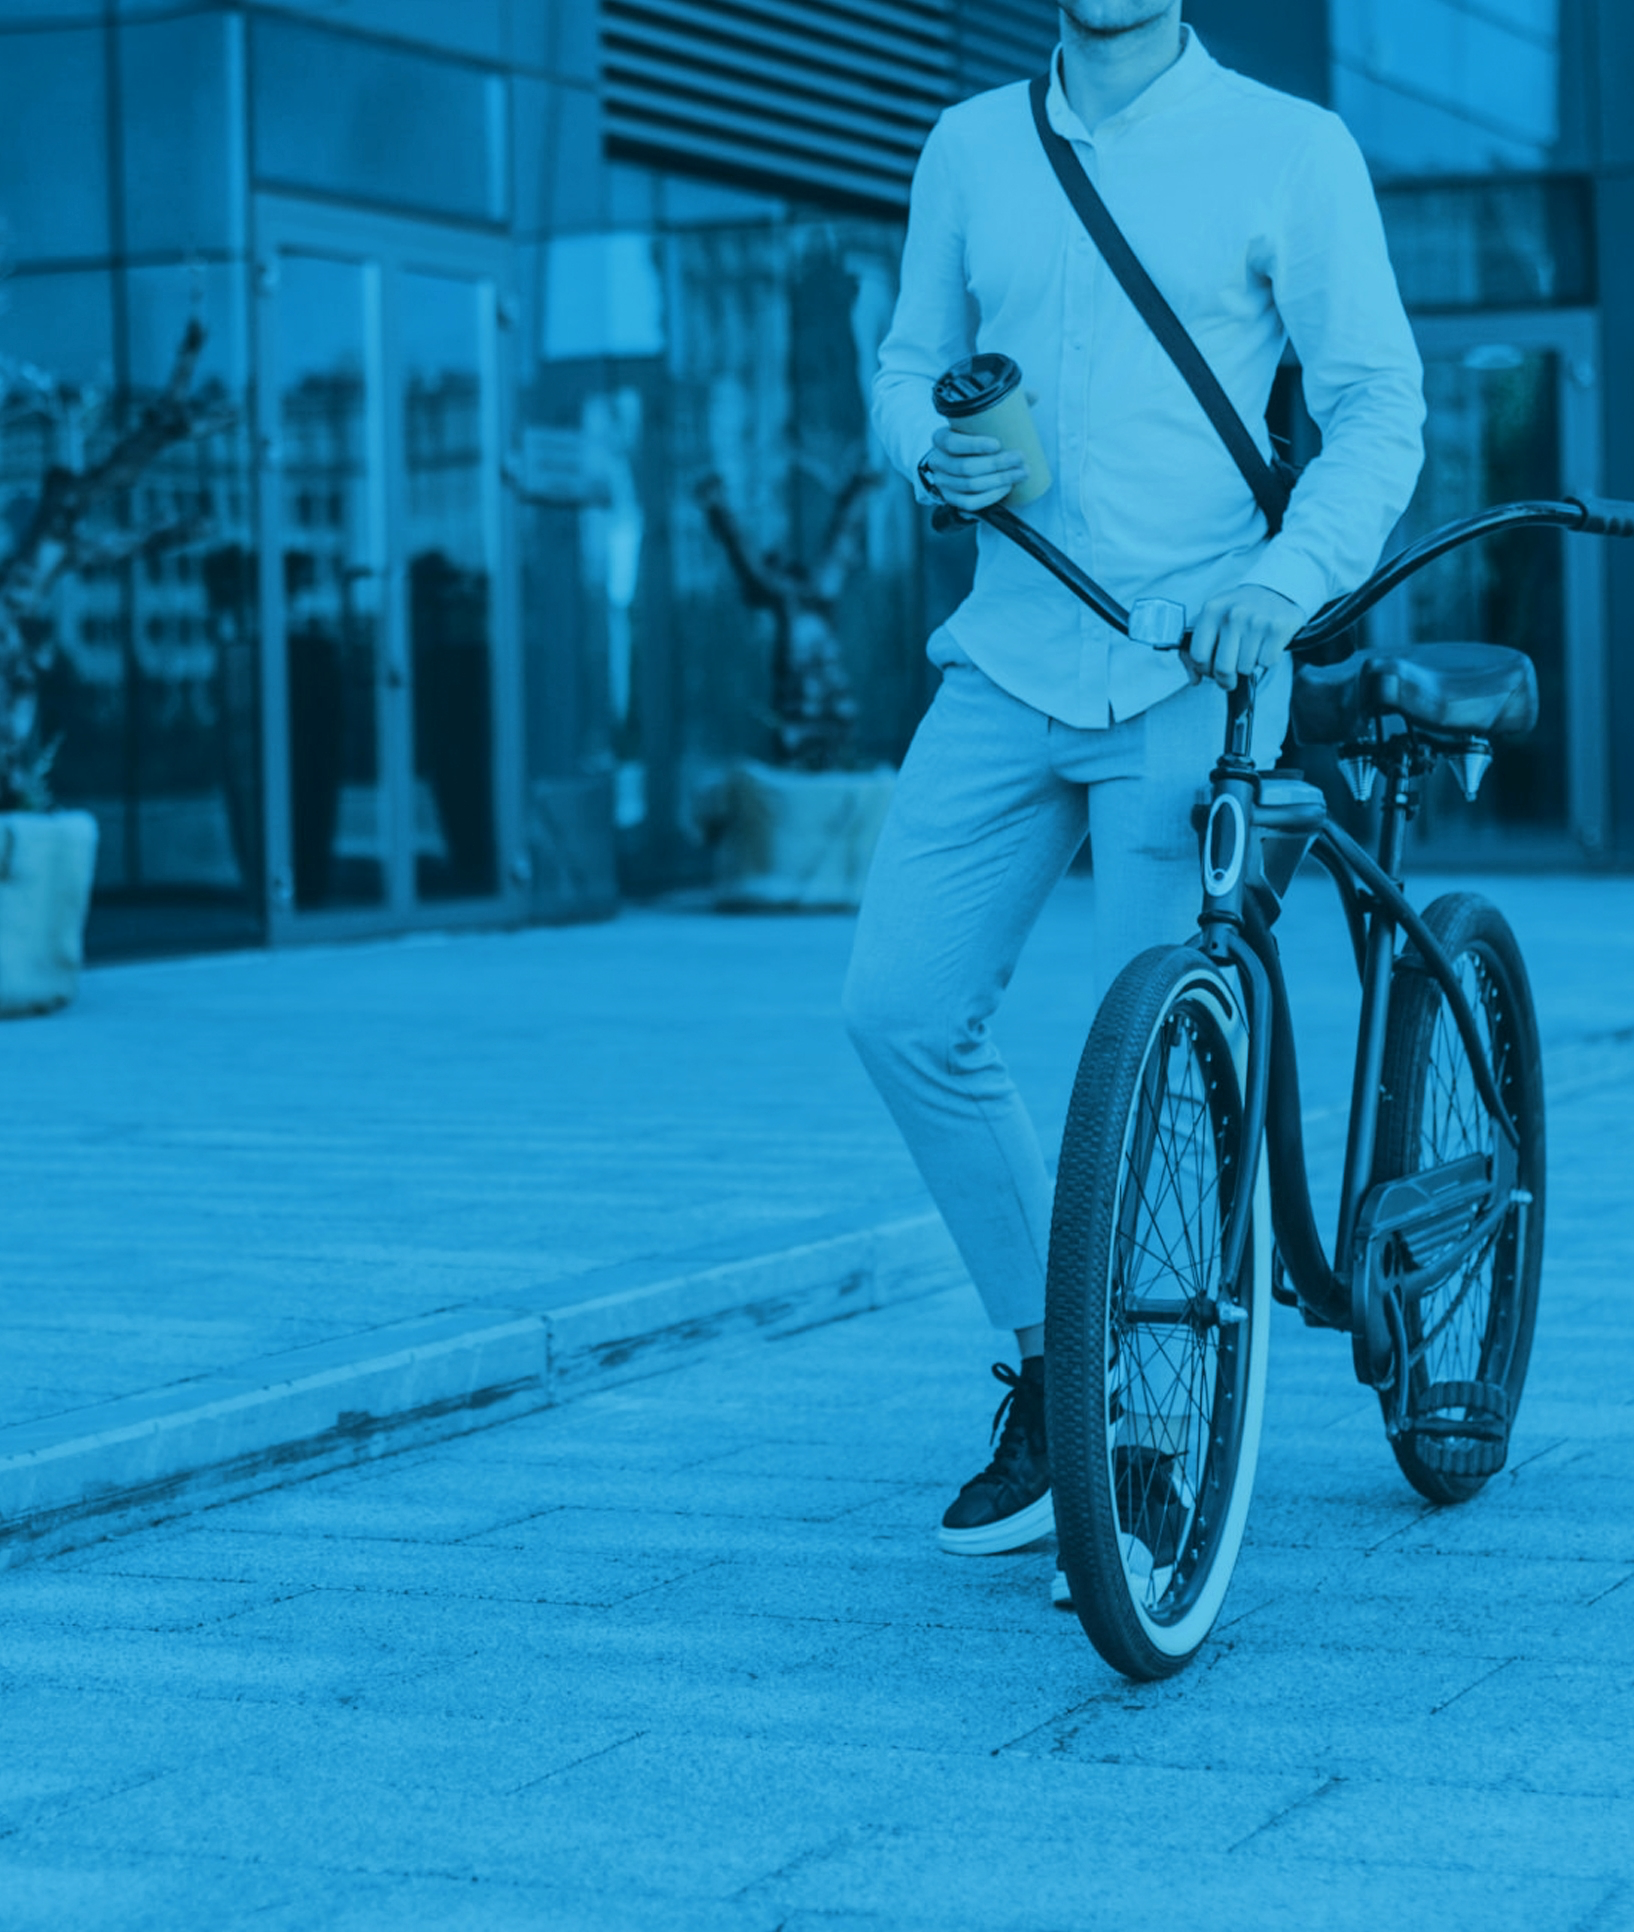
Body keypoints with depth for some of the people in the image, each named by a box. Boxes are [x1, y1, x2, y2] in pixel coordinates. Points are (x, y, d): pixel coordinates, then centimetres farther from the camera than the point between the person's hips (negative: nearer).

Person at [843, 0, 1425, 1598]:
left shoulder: (1288, 149, -1)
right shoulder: (974, 147, 11)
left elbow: (1378, 404, -4)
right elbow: (908, 367, 19)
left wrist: (1288, 574, -21)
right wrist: (941, 452, -5)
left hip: (1191, 674, -4)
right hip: (1010, 656, 4)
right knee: (901, 1010, -4)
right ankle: (1048, 1360, 15)